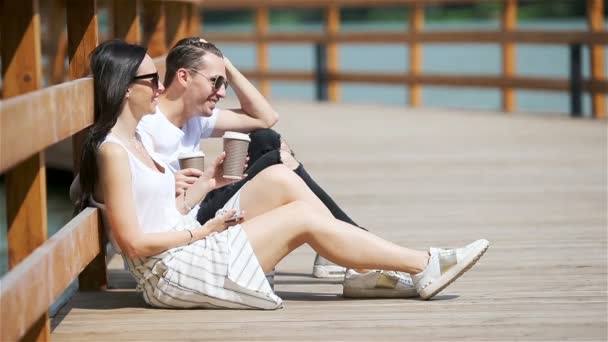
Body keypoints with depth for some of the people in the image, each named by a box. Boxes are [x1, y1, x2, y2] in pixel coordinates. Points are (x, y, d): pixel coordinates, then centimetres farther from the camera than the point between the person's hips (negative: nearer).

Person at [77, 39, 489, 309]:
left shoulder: (135, 141, 14)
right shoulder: (112, 151, -17)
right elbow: (133, 241, -21)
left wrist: (205, 184, 9)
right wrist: (200, 233, -12)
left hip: (189, 253, 10)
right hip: (170, 273, -10)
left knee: (279, 178, 2)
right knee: (303, 217, -10)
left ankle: (364, 270, 0)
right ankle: (424, 267, -3)